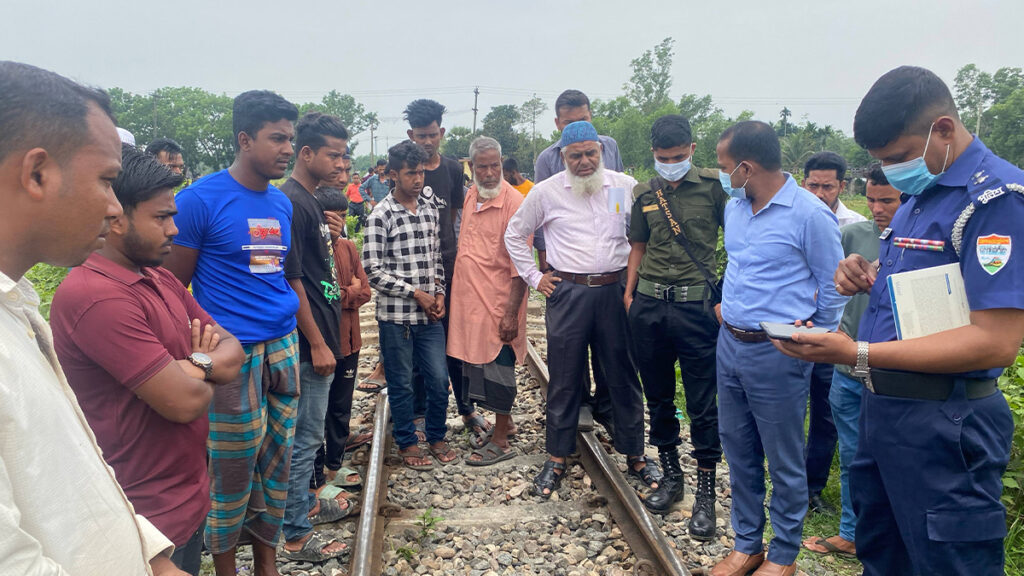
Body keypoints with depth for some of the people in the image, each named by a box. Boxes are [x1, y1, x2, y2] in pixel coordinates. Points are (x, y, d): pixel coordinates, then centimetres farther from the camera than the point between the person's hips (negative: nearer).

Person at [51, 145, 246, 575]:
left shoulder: (162, 280, 7)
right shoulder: (95, 297, -24)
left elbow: (232, 353, 5)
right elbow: (183, 401, -26)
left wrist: (194, 366, -16)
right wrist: (204, 371, -4)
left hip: (190, 495, 9)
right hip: (149, 518, -9)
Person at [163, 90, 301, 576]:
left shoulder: (282, 203, 11)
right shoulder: (200, 200, -8)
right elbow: (174, 287, -7)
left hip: (283, 346, 6)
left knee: (276, 462, 13)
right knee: (232, 468, 4)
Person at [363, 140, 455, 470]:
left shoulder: (431, 208, 7)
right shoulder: (381, 216, -10)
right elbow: (373, 271, -13)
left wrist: (439, 293, 1)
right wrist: (416, 294, -13)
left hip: (430, 314, 5)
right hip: (396, 317, -4)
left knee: (439, 380, 9)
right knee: (401, 384, 9)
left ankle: (436, 437, 30)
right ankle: (407, 443, 26)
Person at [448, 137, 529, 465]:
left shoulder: (513, 202, -14)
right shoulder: (471, 197, 10)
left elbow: (520, 264, -17)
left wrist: (511, 313, -20)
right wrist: (453, 294, 16)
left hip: (498, 304, -8)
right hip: (470, 301, 8)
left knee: (497, 369, 1)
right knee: (477, 365, 16)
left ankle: (500, 442, 15)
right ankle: (505, 421, 35)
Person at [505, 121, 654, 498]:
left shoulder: (625, 186, 2)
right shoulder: (546, 192, 1)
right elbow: (515, 234, 11)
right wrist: (534, 277, 6)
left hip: (616, 290, 1)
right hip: (568, 293, -1)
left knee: (623, 376, 10)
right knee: (564, 379, 6)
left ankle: (635, 454, 25)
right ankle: (557, 459, 20)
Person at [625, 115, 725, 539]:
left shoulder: (712, 187, -2)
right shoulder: (644, 194, 10)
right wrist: (629, 292, 9)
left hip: (696, 303, -4)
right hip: (649, 304, 4)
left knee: (701, 402, 0)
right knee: (658, 396, 12)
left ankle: (706, 492, 12)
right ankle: (671, 476, 29)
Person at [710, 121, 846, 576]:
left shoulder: (810, 214, -15)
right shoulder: (734, 207, 7)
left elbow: (833, 287, -6)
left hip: (778, 353, -7)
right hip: (730, 345, 7)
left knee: (783, 461, 6)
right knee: (738, 452, 15)